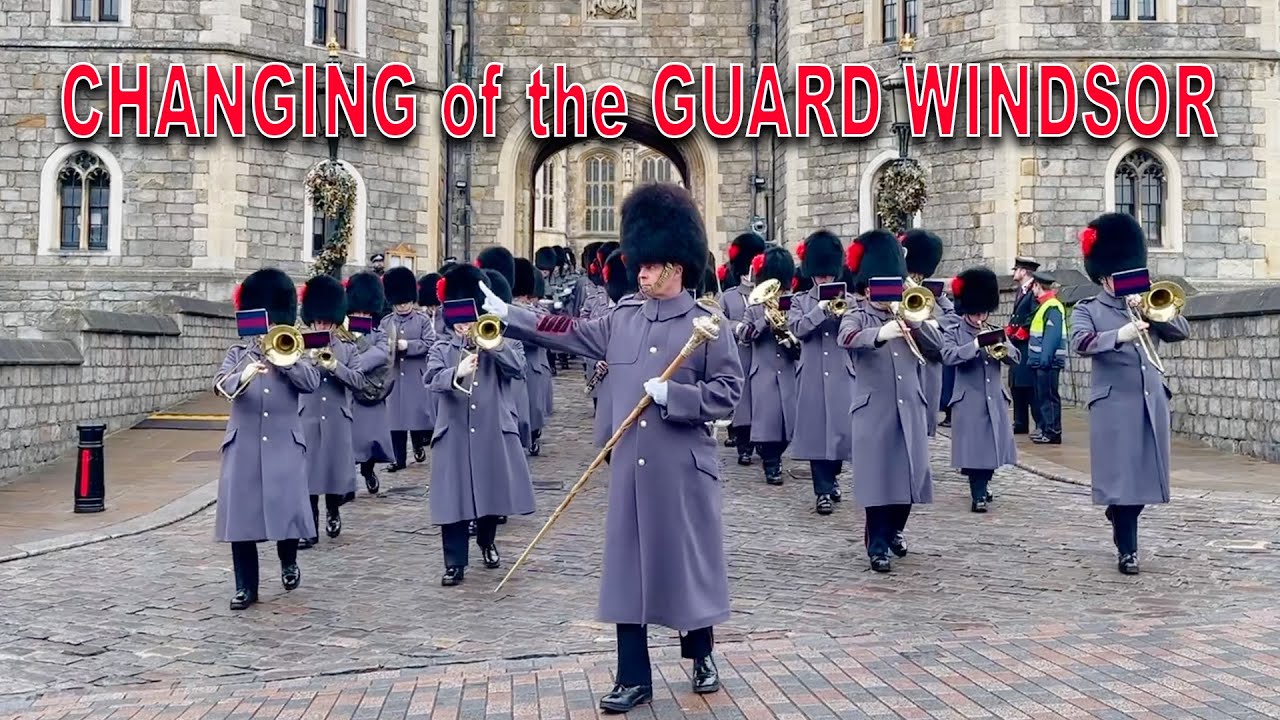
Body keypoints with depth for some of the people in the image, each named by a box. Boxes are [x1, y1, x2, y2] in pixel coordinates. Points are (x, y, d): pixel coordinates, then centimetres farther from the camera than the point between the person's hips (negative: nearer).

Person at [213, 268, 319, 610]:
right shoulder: (238, 354, 9)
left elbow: (312, 383, -9)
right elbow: (221, 384, -11)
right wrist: (244, 376, -31)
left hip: (284, 448, 0)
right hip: (243, 448, 1)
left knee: (287, 512, -3)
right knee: (241, 516, 0)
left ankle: (289, 563, 27)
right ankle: (246, 587, 10)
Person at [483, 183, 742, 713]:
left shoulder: (708, 323, -5)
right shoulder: (623, 318, 9)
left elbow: (728, 391, -7)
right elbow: (568, 332, 16)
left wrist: (672, 394, -18)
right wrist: (507, 315, 15)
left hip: (683, 470, -4)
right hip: (629, 469, 4)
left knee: (691, 562, 8)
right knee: (628, 567, 6)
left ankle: (701, 656, 31)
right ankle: (633, 677, 15)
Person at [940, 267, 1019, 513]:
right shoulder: (953, 332, -1)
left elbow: (1015, 358, 6)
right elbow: (948, 356, -19)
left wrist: (1003, 348, -16)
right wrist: (975, 345, -29)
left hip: (994, 399, 5)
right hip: (969, 401, -5)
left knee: (992, 443, 11)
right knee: (974, 446, -7)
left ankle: (983, 485, 31)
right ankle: (978, 495, -2)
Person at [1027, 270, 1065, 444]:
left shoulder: (1052, 307, -14)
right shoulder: (1045, 305, 16)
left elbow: (1053, 335, -21)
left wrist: (1045, 358, -24)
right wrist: (1035, 358, 18)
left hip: (1048, 362, -10)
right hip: (1042, 360, 10)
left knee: (1049, 396, -6)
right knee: (1042, 396, 13)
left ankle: (1053, 433, -3)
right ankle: (1045, 429, 19)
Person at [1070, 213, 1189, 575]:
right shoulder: (1087, 310, 1)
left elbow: (1182, 332, 5)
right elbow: (1081, 343, -18)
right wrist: (1119, 334, -33)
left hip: (1152, 402, 5)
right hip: (1114, 405, -5)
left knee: (1145, 473, 9)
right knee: (1122, 475, -5)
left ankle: (1119, 517, 36)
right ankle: (1127, 549, 5)